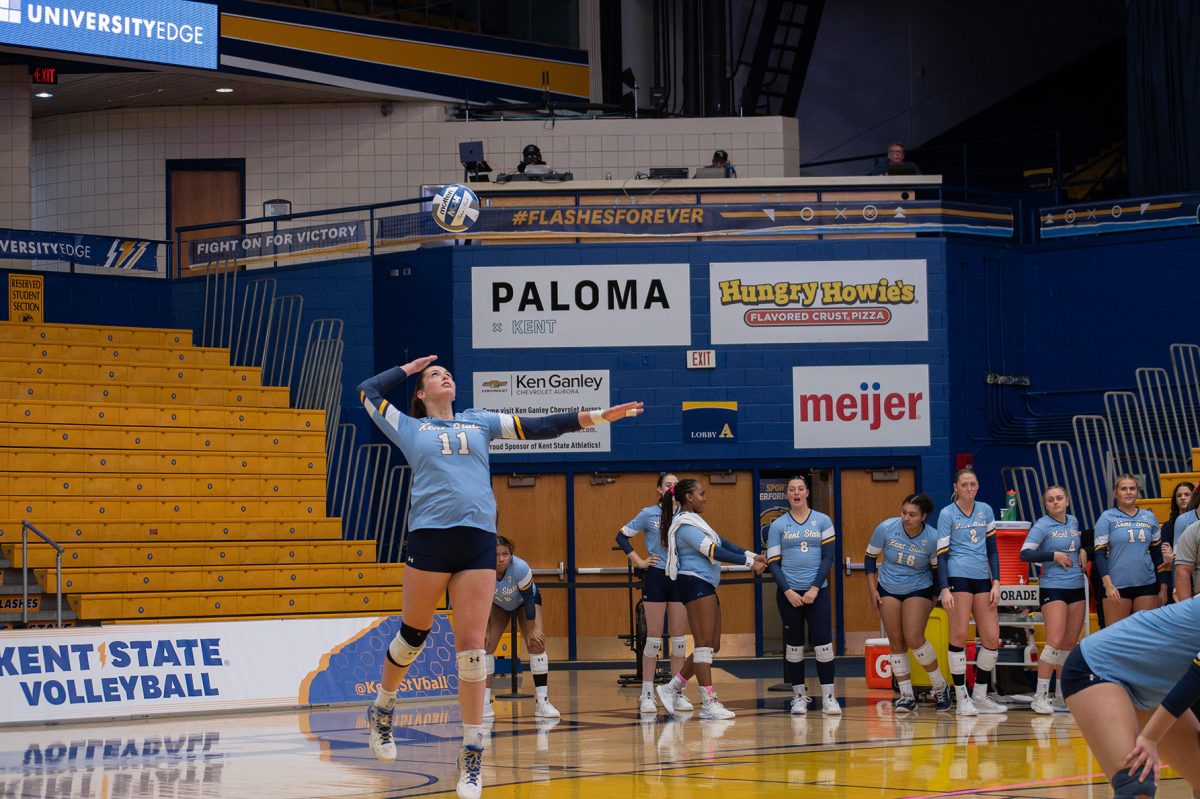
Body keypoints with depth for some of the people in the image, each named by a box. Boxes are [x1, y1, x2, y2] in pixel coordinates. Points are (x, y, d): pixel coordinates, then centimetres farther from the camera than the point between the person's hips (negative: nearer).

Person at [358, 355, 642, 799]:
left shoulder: (479, 422, 21)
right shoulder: (409, 428, 15)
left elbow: (539, 426, 17)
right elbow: (368, 390, 16)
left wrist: (597, 416, 10)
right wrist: (407, 367, 27)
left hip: (478, 541, 2)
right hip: (429, 537, -2)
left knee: (472, 648, -3)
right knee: (414, 634, 6)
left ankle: (472, 754, 2)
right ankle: (381, 709, 32)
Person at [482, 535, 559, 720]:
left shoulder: (520, 568, -40)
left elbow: (529, 600, -26)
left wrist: (532, 629, -19)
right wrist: (484, 631, -15)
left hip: (526, 601, -2)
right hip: (497, 604, 2)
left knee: (536, 642, -17)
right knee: (485, 644, -11)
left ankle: (542, 701, -14)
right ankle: (485, 703, -4)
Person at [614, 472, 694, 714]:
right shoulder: (649, 514, -1)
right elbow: (622, 536, 2)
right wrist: (639, 561, -4)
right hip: (656, 578, -3)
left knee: (679, 639, 4)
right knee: (654, 639, -2)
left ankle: (678, 694, 11)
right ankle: (647, 695, 3)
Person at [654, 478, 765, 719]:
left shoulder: (693, 521, 20)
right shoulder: (685, 525, -12)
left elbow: (721, 543, 15)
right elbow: (714, 552, -17)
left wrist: (751, 555, 4)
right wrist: (749, 562, -14)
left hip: (705, 586, 10)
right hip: (695, 584, -10)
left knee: (712, 647, 10)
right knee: (705, 644, -10)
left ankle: (671, 689, 15)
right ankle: (708, 704, -10)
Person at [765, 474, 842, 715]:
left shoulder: (823, 521, 5)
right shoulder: (778, 525, 5)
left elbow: (829, 557, 1)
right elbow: (773, 562, 2)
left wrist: (815, 588, -8)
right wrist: (787, 591, -9)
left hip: (817, 591, 0)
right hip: (789, 593, 0)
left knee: (823, 643, -7)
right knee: (794, 645, 3)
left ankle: (828, 697, -3)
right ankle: (798, 697, 10)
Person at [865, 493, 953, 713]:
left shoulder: (932, 538, -18)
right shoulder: (886, 528, -15)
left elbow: (937, 568, -2)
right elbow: (870, 557, -1)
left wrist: (936, 596, -1)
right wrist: (872, 590, -2)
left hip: (919, 590, -3)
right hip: (888, 591, 3)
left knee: (914, 638, -17)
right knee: (896, 643, 0)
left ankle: (940, 687, 2)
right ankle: (906, 696, 8)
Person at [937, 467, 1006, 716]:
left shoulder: (985, 511, 12)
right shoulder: (947, 514, -1)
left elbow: (992, 549, 14)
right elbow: (941, 553, -3)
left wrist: (996, 583, 6)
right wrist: (944, 589, -11)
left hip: (982, 578, 5)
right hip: (958, 577, -5)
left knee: (991, 638, 1)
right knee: (959, 635, -6)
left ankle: (980, 697, 13)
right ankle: (962, 699, 1)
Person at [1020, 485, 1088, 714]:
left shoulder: (1073, 521, 12)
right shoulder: (1042, 526, -7)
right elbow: (1025, 554, -15)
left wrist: (1082, 551, 10)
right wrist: (1054, 555, -16)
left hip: (1077, 588, 6)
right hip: (1053, 589, -6)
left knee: (1070, 644, 8)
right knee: (1055, 642, -16)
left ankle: (1063, 694, 19)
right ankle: (1040, 697, -12)